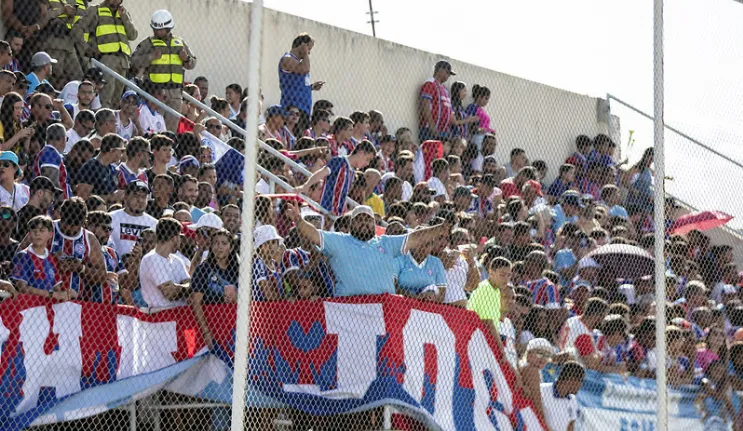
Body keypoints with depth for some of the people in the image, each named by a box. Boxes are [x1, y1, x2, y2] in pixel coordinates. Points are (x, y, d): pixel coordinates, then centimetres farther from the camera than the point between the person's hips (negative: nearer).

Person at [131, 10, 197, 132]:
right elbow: (134, 61, -5)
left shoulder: (179, 43, 16)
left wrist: (186, 59, -2)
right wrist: (151, 57, -18)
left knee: (172, 126, 2)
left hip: (174, 94, 4)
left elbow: (192, 64, 21)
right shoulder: (148, 43, 4)